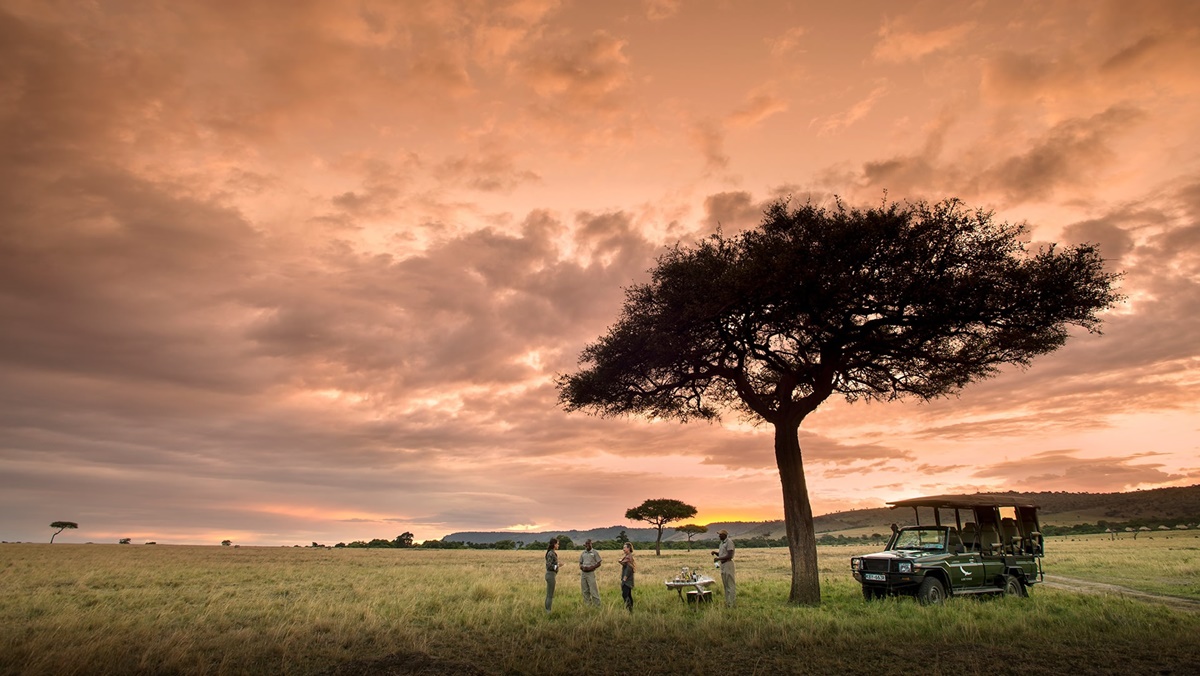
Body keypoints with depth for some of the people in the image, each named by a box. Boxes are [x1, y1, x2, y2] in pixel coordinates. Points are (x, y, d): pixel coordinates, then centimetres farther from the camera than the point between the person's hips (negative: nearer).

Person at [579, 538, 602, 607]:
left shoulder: (595, 552, -2)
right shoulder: (582, 553, 11)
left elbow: (598, 564, -2)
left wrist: (591, 567, -15)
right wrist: (581, 567, -5)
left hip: (591, 573, -5)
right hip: (583, 573, 5)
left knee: (593, 590, -8)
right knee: (585, 591, 9)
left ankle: (597, 605, -2)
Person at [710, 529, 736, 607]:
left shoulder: (729, 542, -13)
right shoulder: (722, 543, 15)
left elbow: (730, 556, -20)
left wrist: (718, 558, -19)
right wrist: (715, 552, 3)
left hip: (728, 564, -10)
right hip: (722, 564, 10)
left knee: (730, 584, -5)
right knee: (725, 585, 12)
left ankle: (732, 603, -2)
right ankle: (728, 602, 18)